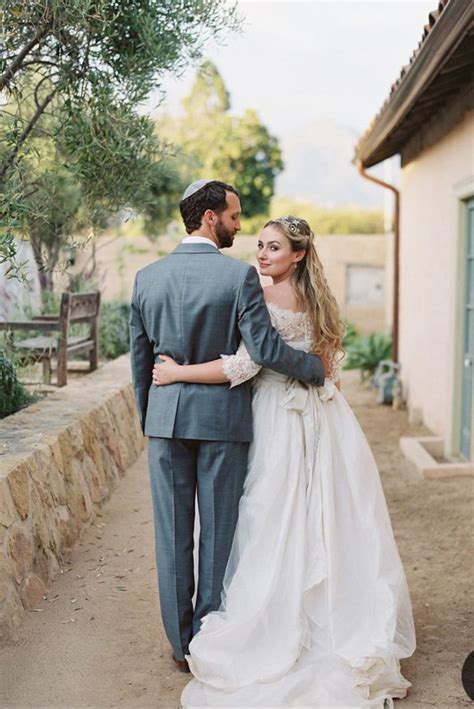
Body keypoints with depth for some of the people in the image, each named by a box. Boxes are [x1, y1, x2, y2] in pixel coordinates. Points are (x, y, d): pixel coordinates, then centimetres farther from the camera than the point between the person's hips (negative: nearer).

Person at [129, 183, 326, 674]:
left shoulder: (147, 277, 4)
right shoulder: (239, 275, -10)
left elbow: (139, 358, 9)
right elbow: (264, 349, -15)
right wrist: (319, 368, 1)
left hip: (166, 417, 4)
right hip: (222, 417, -3)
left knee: (172, 531, 11)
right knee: (217, 531, 8)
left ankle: (181, 644, 21)